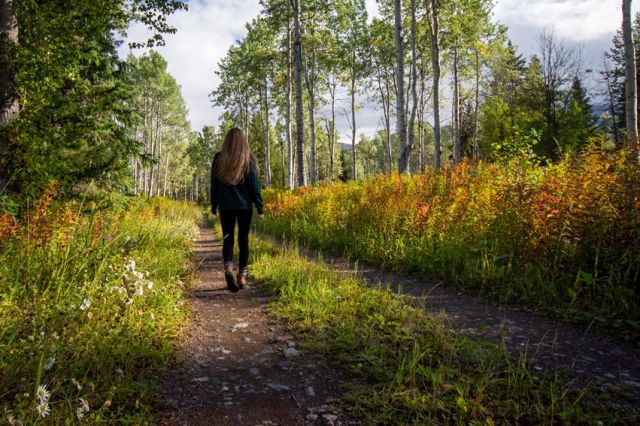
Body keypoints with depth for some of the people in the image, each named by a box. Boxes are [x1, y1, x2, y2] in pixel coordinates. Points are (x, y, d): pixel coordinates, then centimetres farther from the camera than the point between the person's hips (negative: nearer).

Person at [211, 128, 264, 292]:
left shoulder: (219, 158, 1)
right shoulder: (249, 159, -3)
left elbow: (214, 185, 5)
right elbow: (255, 185, -3)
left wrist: (214, 207, 14)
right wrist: (260, 208, 1)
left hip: (225, 206, 1)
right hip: (245, 206, 0)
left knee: (228, 239, 6)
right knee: (243, 240, 9)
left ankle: (228, 269, -19)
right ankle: (242, 275, 11)